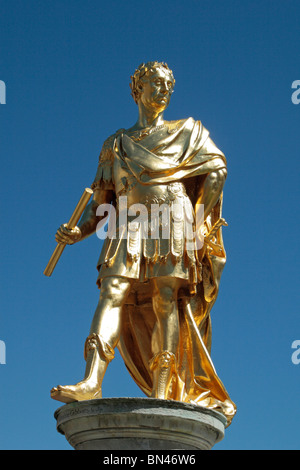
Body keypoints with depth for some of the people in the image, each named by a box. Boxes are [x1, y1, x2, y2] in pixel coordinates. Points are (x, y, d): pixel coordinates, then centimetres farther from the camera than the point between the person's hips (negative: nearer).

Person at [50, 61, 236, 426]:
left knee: (165, 298, -13)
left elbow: (217, 168, 8)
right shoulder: (115, 144, 24)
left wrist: (198, 221, -4)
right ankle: (92, 382, -29)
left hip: (172, 221, -2)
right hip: (128, 227, 2)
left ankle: (163, 392, -18)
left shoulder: (187, 132, 21)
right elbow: (101, 201, 20)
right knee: (112, 293, -17)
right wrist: (78, 231, 2)